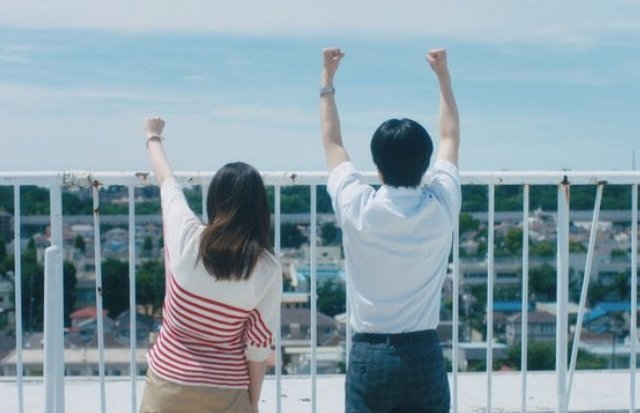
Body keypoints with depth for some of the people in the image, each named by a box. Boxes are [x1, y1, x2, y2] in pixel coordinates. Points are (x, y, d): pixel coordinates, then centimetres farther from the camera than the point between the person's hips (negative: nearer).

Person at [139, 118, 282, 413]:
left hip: (168, 381, 1)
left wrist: (153, 137, 28)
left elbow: (167, 181, 9)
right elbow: (258, 345, -7)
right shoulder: (268, 269, -11)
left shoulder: (186, 236, -10)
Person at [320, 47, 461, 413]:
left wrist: (327, 80, 19)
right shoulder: (441, 208, -6)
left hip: (370, 354, -1)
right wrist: (444, 76, 23)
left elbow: (333, 142, 9)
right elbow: (451, 138, 13)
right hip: (423, 355, 1)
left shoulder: (358, 209, -9)